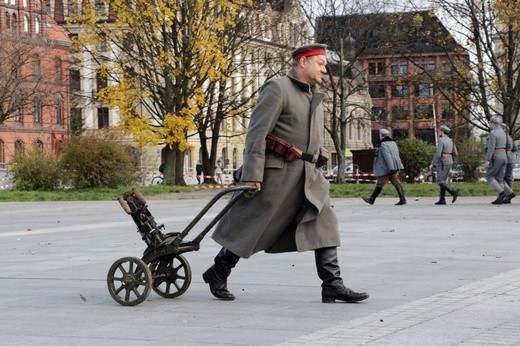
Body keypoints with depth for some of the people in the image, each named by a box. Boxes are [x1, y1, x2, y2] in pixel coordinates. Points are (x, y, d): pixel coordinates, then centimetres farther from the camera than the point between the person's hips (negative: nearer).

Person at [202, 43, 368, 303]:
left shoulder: (314, 97, 18)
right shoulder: (278, 88, -9)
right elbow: (257, 132, -15)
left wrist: (315, 172, 22)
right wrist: (252, 174, -21)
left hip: (308, 175, 8)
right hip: (277, 172, -8)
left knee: (324, 226, -5)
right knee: (253, 228, 1)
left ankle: (332, 286, -7)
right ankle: (217, 273, 18)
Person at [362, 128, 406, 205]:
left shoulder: (383, 144, -15)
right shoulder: (392, 143, 12)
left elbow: (387, 157, -23)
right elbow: (396, 155, 18)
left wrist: (391, 169, -27)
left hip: (385, 169, -8)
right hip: (393, 167, 8)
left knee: (380, 183, 2)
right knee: (396, 182, 4)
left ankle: (372, 199, 14)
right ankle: (402, 199, -5)